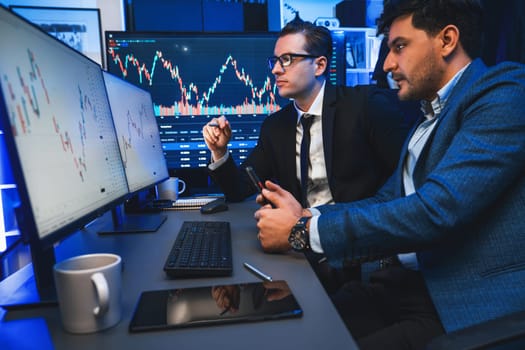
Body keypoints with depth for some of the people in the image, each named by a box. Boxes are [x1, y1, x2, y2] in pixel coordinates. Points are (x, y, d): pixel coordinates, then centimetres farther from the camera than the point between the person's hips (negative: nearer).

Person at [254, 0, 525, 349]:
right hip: (405, 285, 7)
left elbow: (436, 211, -23)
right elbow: (385, 202, 18)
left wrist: (303, 231, -17)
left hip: (471, 304, -7)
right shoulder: (427, 119, 17)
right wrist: (306, 214, 2)